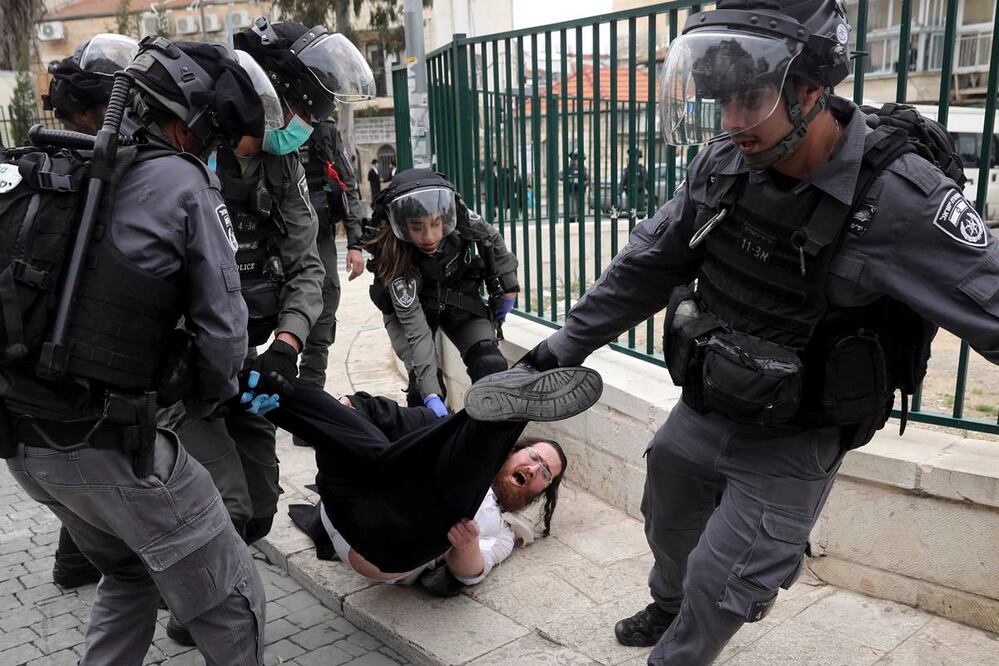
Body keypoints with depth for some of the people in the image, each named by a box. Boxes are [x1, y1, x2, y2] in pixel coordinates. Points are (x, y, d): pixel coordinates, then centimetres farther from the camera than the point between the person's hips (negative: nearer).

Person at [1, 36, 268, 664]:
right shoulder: (184, 183, -9)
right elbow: (221, 325, -11)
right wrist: (207, 399, 9)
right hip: (108, 445, -8)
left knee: (129, 576, 29)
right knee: (232, 602, 6)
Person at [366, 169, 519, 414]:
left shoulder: (462, 222, -29)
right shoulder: (396, 260, -36)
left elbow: (493, 240, -6)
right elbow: (416, 330, -37)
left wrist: (507, 288, 1)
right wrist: (431, 396, -43)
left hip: (460, 300, 3)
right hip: (407, 308, -2)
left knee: (492, 367, -17)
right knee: (424, 380, -21)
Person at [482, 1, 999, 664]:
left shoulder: (901, 200, -27)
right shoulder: (725, 164, -9)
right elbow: (647, 267, 0)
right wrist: (560, 350, 3)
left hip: (791, 446, -5)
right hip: (700, 415, 6)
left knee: (718, 589, 7)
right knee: (668, 530, 28)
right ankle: (668, 608, 60)